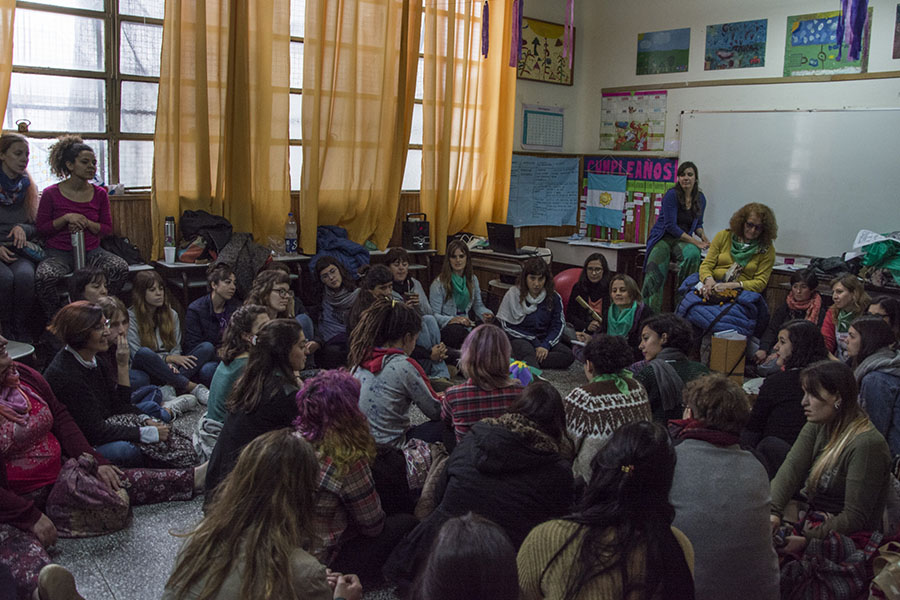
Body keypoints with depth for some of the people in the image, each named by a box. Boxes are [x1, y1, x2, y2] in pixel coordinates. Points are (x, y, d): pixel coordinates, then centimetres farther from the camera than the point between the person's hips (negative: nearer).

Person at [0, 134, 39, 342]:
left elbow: (38, 227, 15)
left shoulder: (28, 187, 12)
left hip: (18, 251, 2)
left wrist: (23, 229, -8)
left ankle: (21, 330, -17)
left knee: (25, 275, -33)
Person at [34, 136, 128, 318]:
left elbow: (108, 229, 10)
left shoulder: (100, 194, 7)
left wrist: (87, 223, -10)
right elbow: (41, 228, 3)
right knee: (44, 277, -35)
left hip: (91, 250, 3)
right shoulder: (51, 194, -1)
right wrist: (66, 218, -14)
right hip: (58, 252, -2)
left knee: (121, 268, -28)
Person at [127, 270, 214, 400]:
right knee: (144, 353, -39)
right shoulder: (131, 317, -1)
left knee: (207, 348, -18)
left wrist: (171, 365, -14)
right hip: (147, 371, -4)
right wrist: (169, 358, -16)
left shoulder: (171, 314, 14)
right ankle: (194, 388, -38)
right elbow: (137, 355, -9)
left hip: (169, 369, 4)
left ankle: (172, 387, -37)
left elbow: (176, 348, 8)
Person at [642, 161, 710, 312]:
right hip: (663, 238, -3)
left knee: (693, 254, -33)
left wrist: (703, 236, 0)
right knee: (654, 274, -30)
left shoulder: (700, 199, 9)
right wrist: (695, 242, -15)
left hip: (683, 240, 4)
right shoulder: (672, 195, -9)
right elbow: (671, 226, -14)